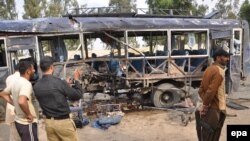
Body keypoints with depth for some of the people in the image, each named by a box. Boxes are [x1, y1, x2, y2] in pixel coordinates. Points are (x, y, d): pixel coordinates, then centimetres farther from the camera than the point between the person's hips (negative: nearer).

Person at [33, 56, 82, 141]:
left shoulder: (36, 86, -3)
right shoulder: (59, 82, -20)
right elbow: (77, 95, -10)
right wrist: (76, 80, 4)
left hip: (48, 122, 6)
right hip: (63, 121, -5)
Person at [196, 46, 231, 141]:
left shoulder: (209, 69, 11)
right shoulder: (219, 71, -16)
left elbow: (201, 89, 11)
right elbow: (211, 91, -26)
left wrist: (205, 103, 5)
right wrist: (205, 105, -16)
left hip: (208, 108, 9)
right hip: (215, 109, -9)